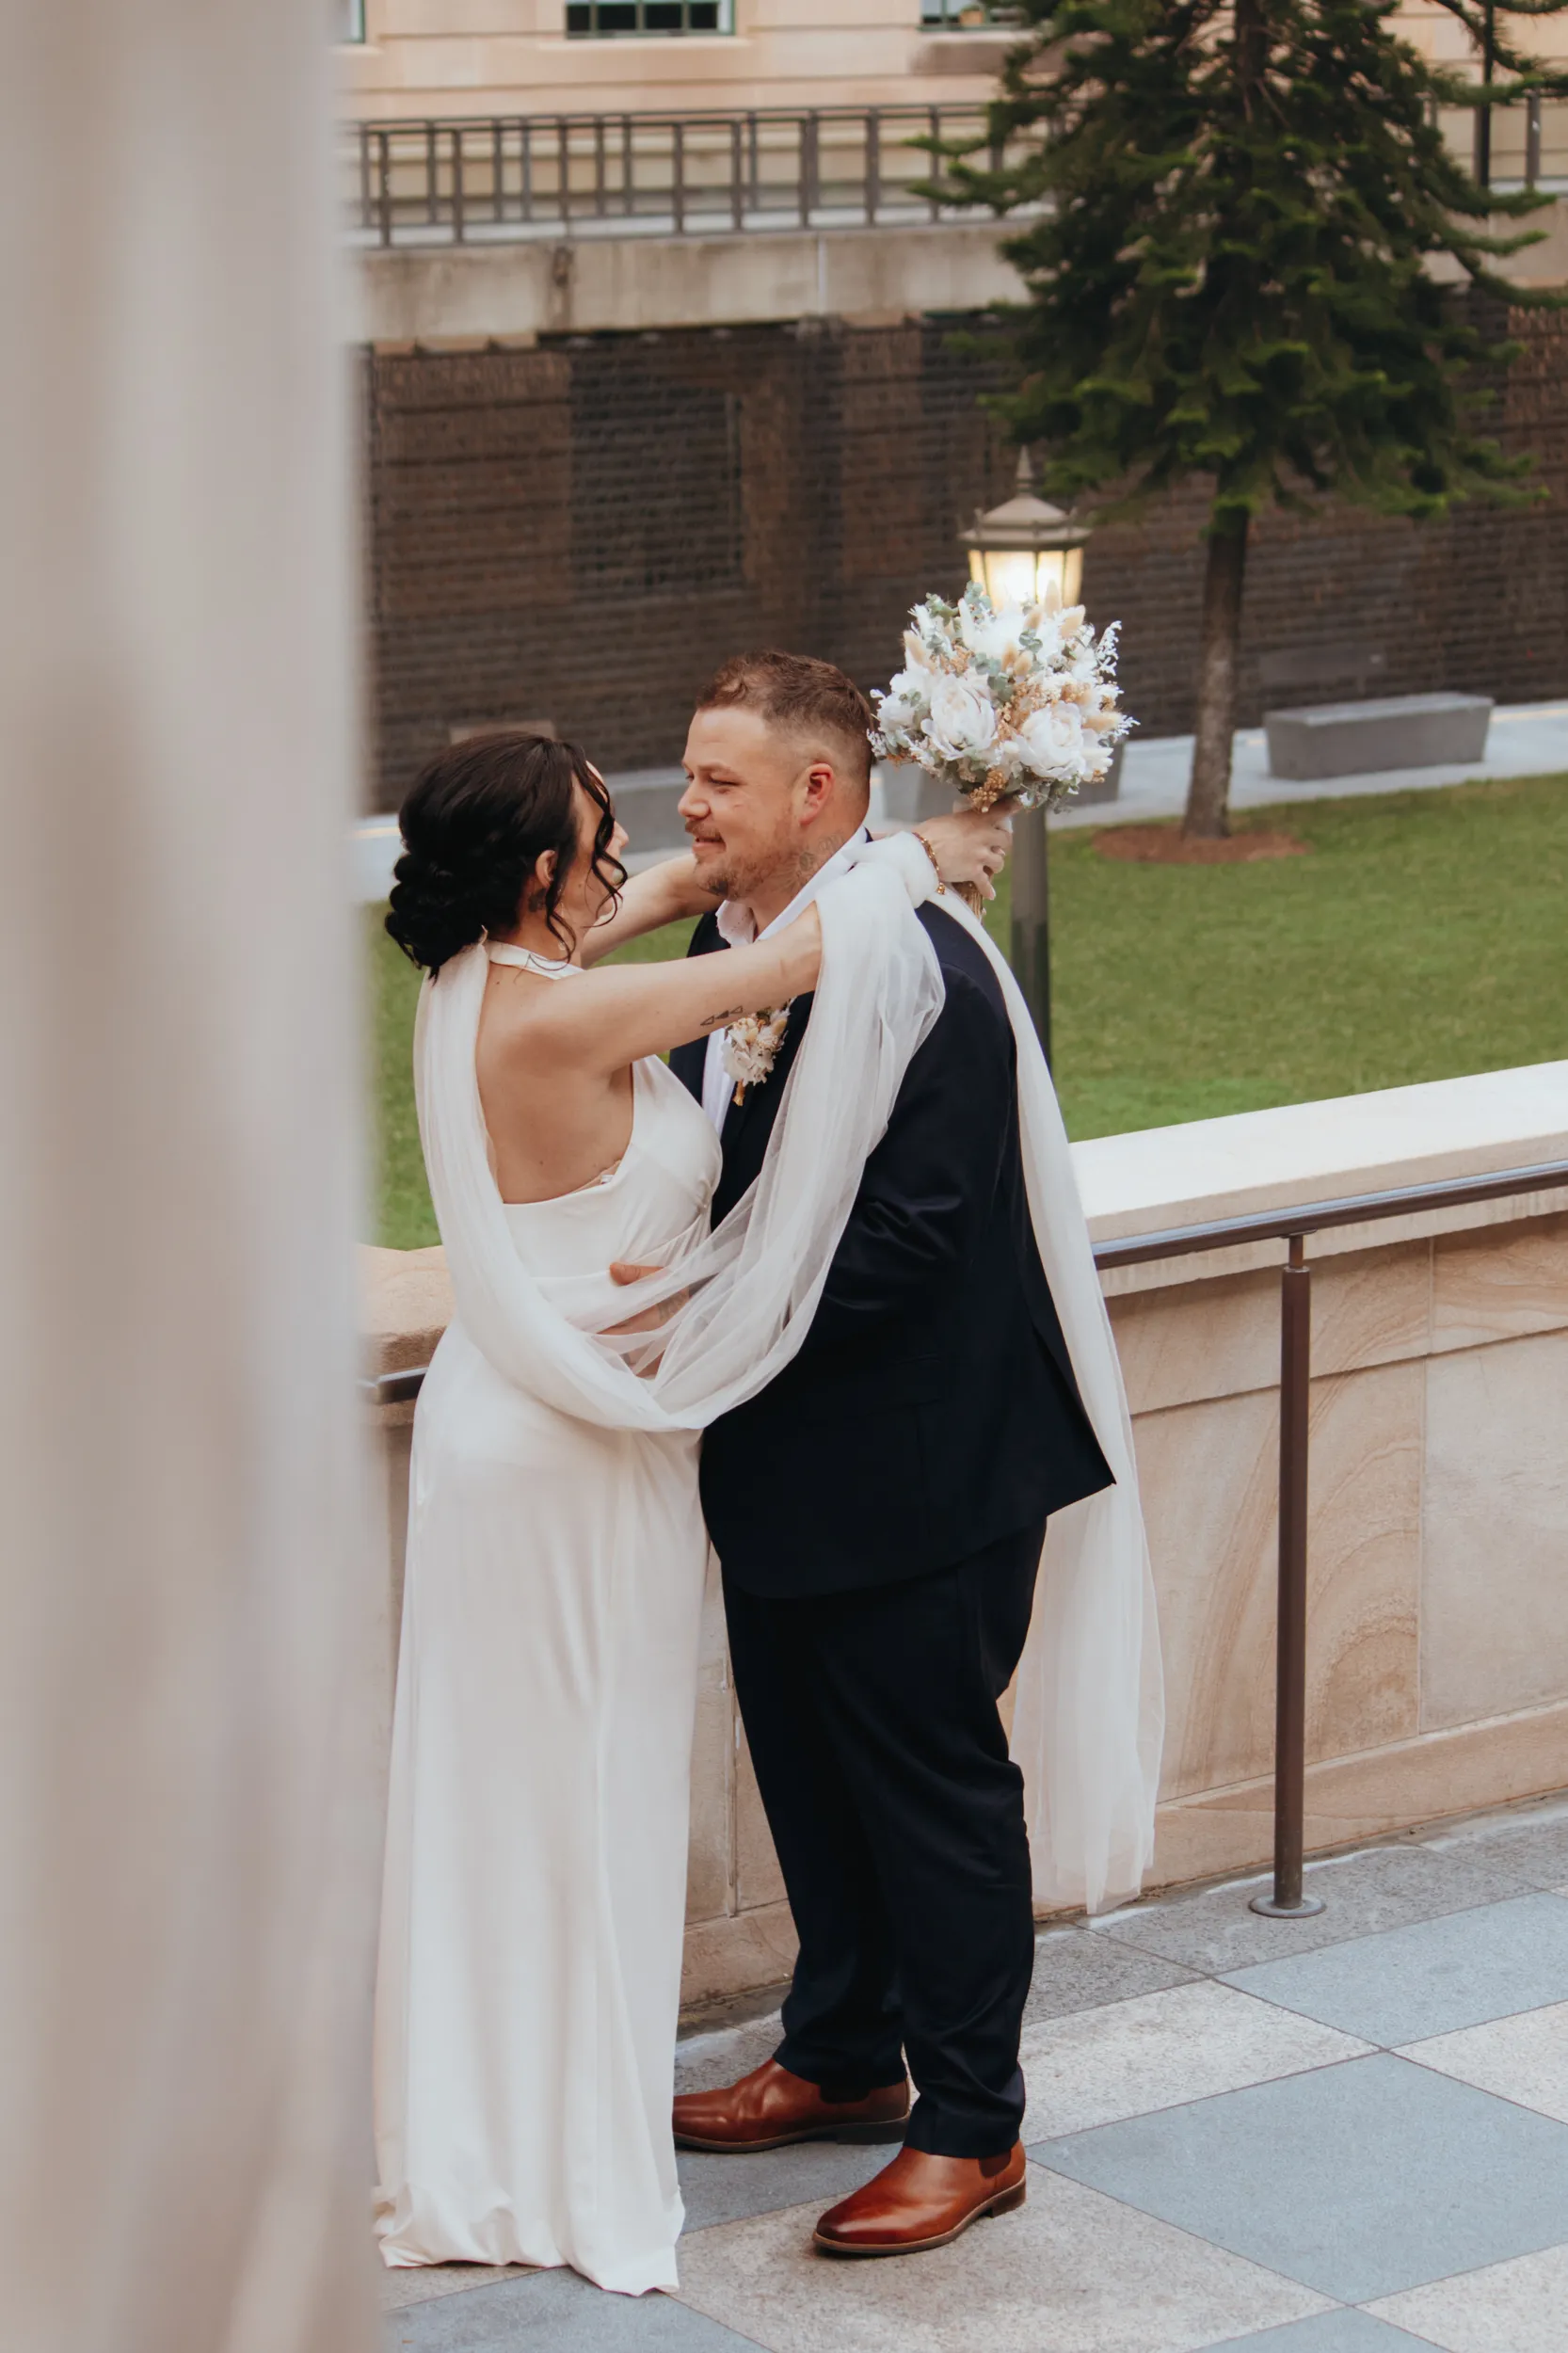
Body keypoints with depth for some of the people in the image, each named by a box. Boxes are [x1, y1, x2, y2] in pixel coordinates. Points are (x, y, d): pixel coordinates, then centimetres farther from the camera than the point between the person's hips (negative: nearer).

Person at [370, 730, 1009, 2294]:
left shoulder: (473, 982, -1)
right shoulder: (558, 1021, -26)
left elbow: (661, 898, 16)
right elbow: (789, 962, -17)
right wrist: (919, 856, 0)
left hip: (495, 1426, 9)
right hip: (578, 1459, -8)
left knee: (492, 1788, 16)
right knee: (583, 1795, 4)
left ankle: (471, 2147, 29)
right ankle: (573, 2175, 17)